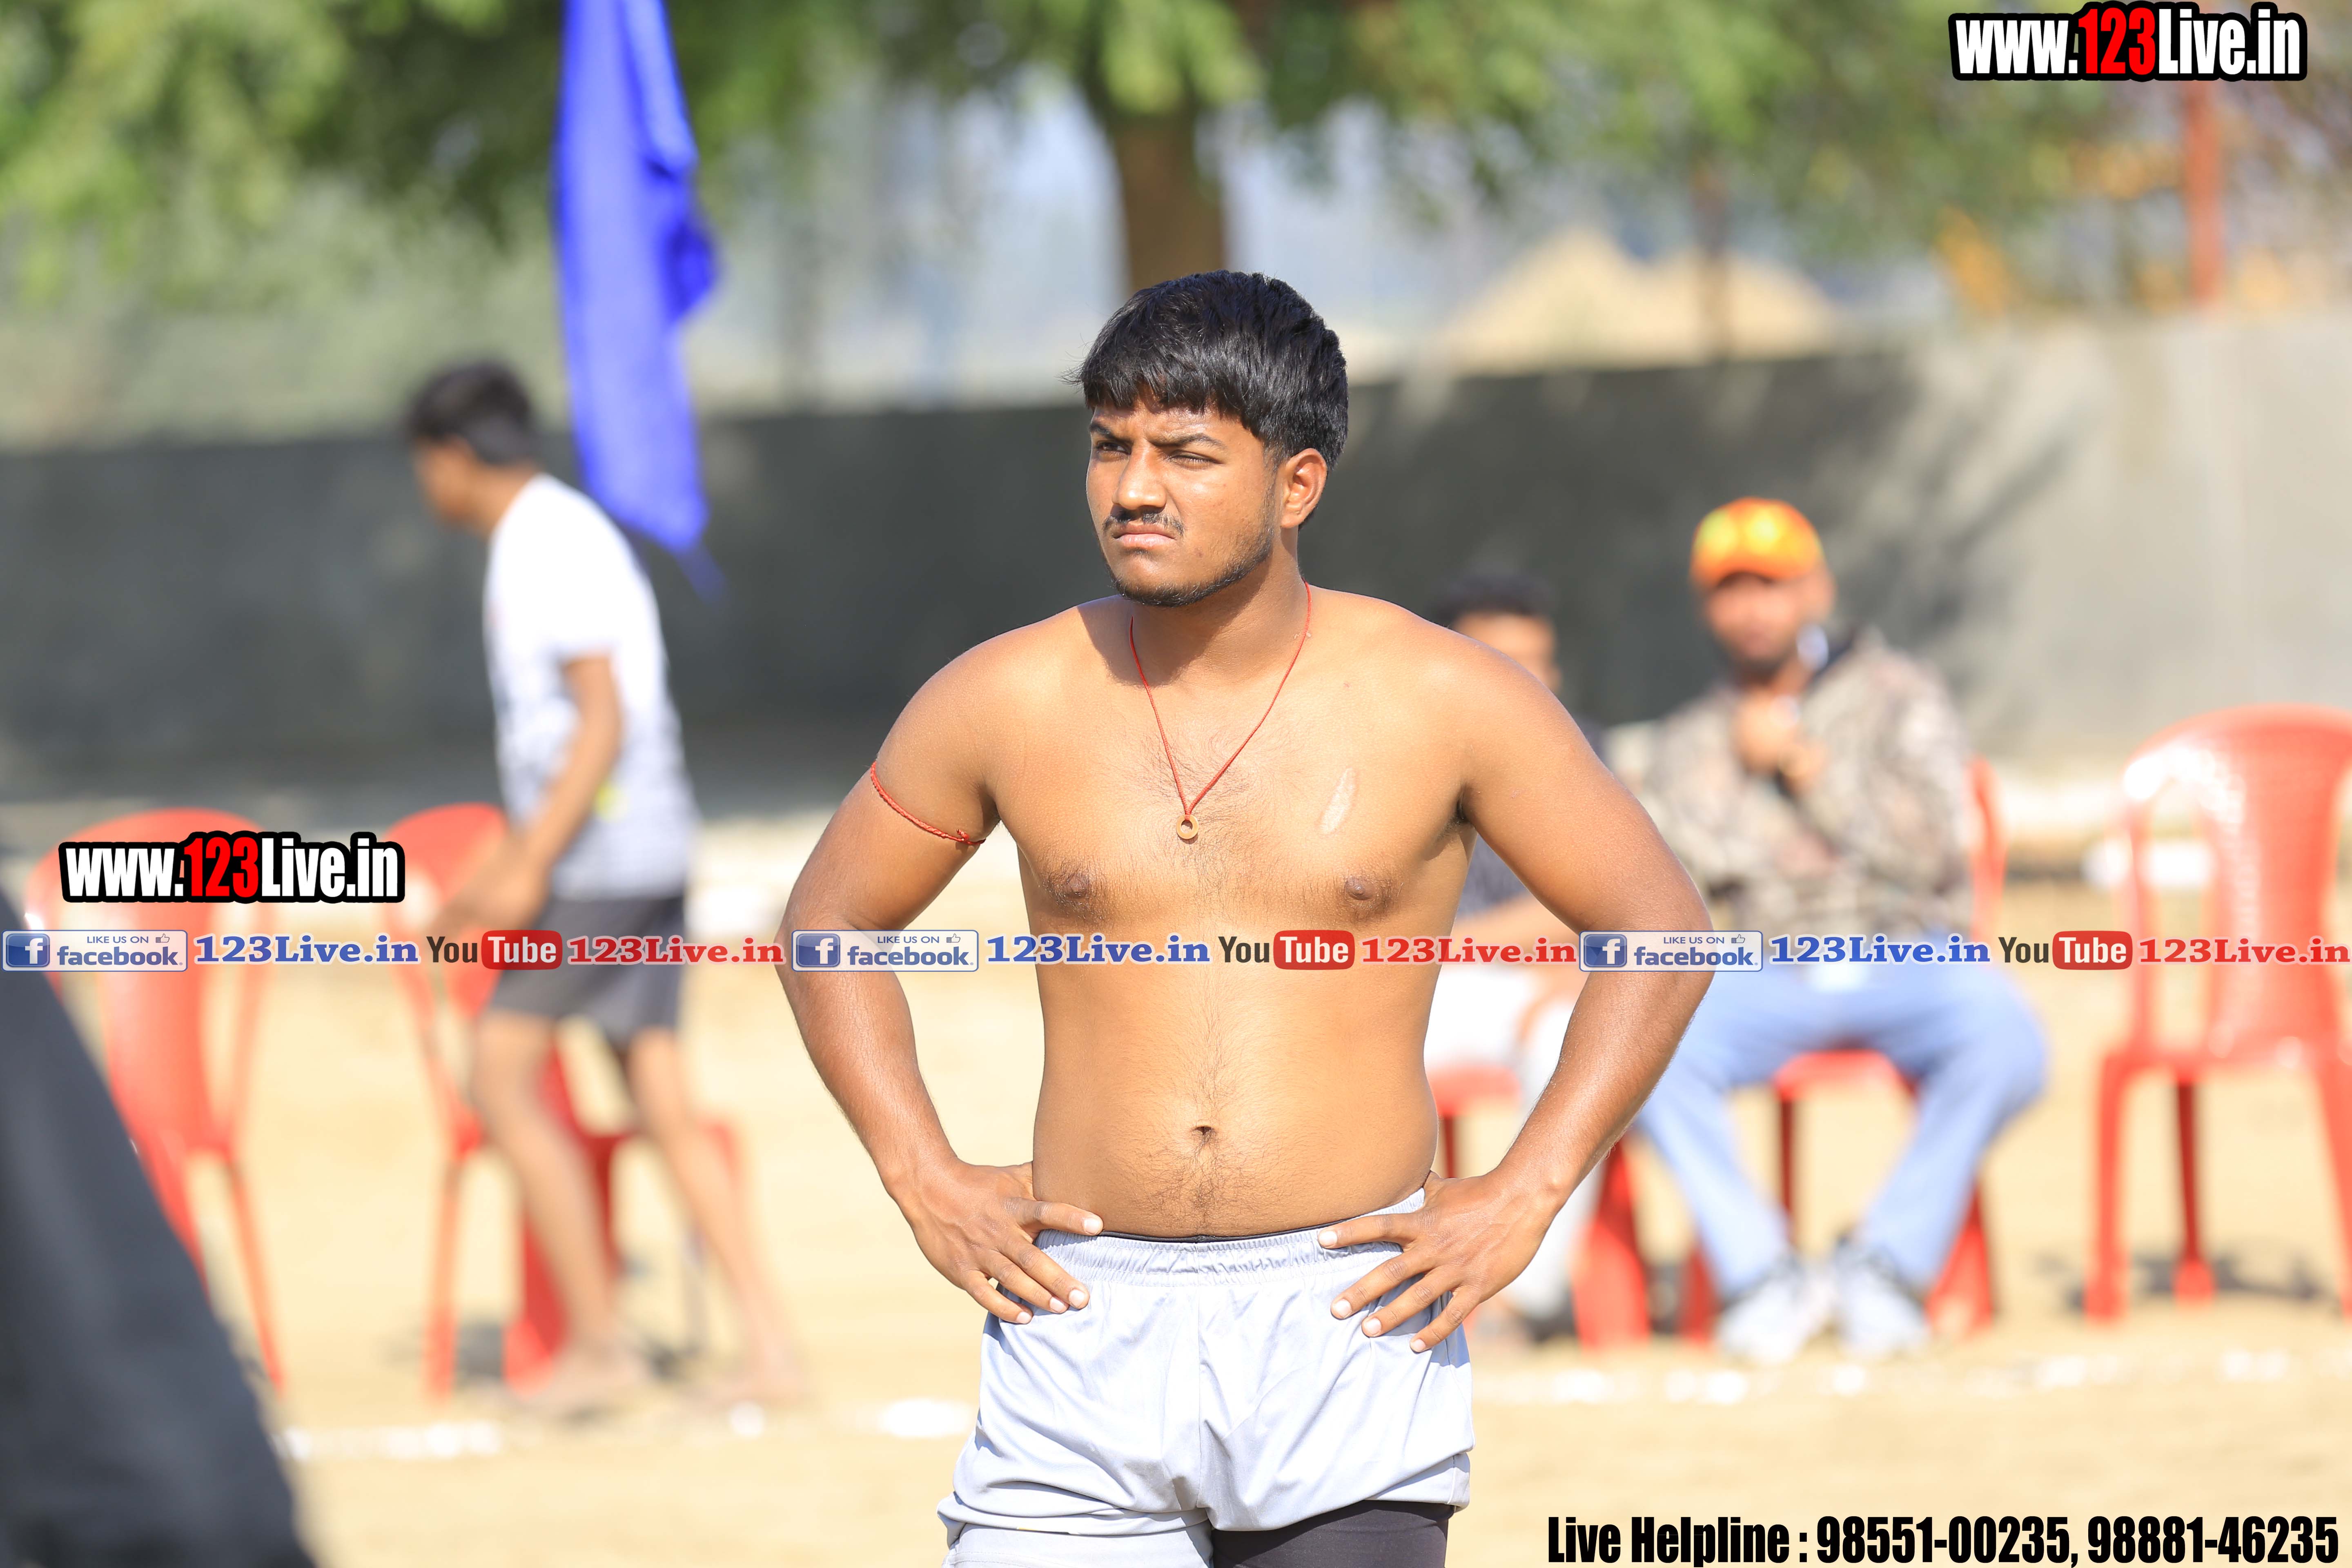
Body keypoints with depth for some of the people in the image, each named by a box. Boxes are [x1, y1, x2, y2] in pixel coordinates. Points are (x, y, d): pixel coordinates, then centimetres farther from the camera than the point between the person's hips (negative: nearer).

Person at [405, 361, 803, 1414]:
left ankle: (599, 1339, -6)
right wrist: (500, 873, 28)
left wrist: (529, 866, -22)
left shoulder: (551, 545, -12)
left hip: (601, 855, -9)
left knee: (502, 1075, -6)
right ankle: (768, 1347, -1)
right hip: (648, 855, 9)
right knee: (663, 1106, 5)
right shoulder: (546, 538, 19)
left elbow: (603, 720, -19)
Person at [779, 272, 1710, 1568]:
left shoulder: (1441, 703, -1)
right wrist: (922, 1179, 6)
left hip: (1348, 1322, -1)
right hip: (1087, 1322, 1)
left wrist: (1523, 1198, -1)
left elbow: (1659, 928, 6)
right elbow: (830, 919, 17)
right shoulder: (1003, 704, 3)